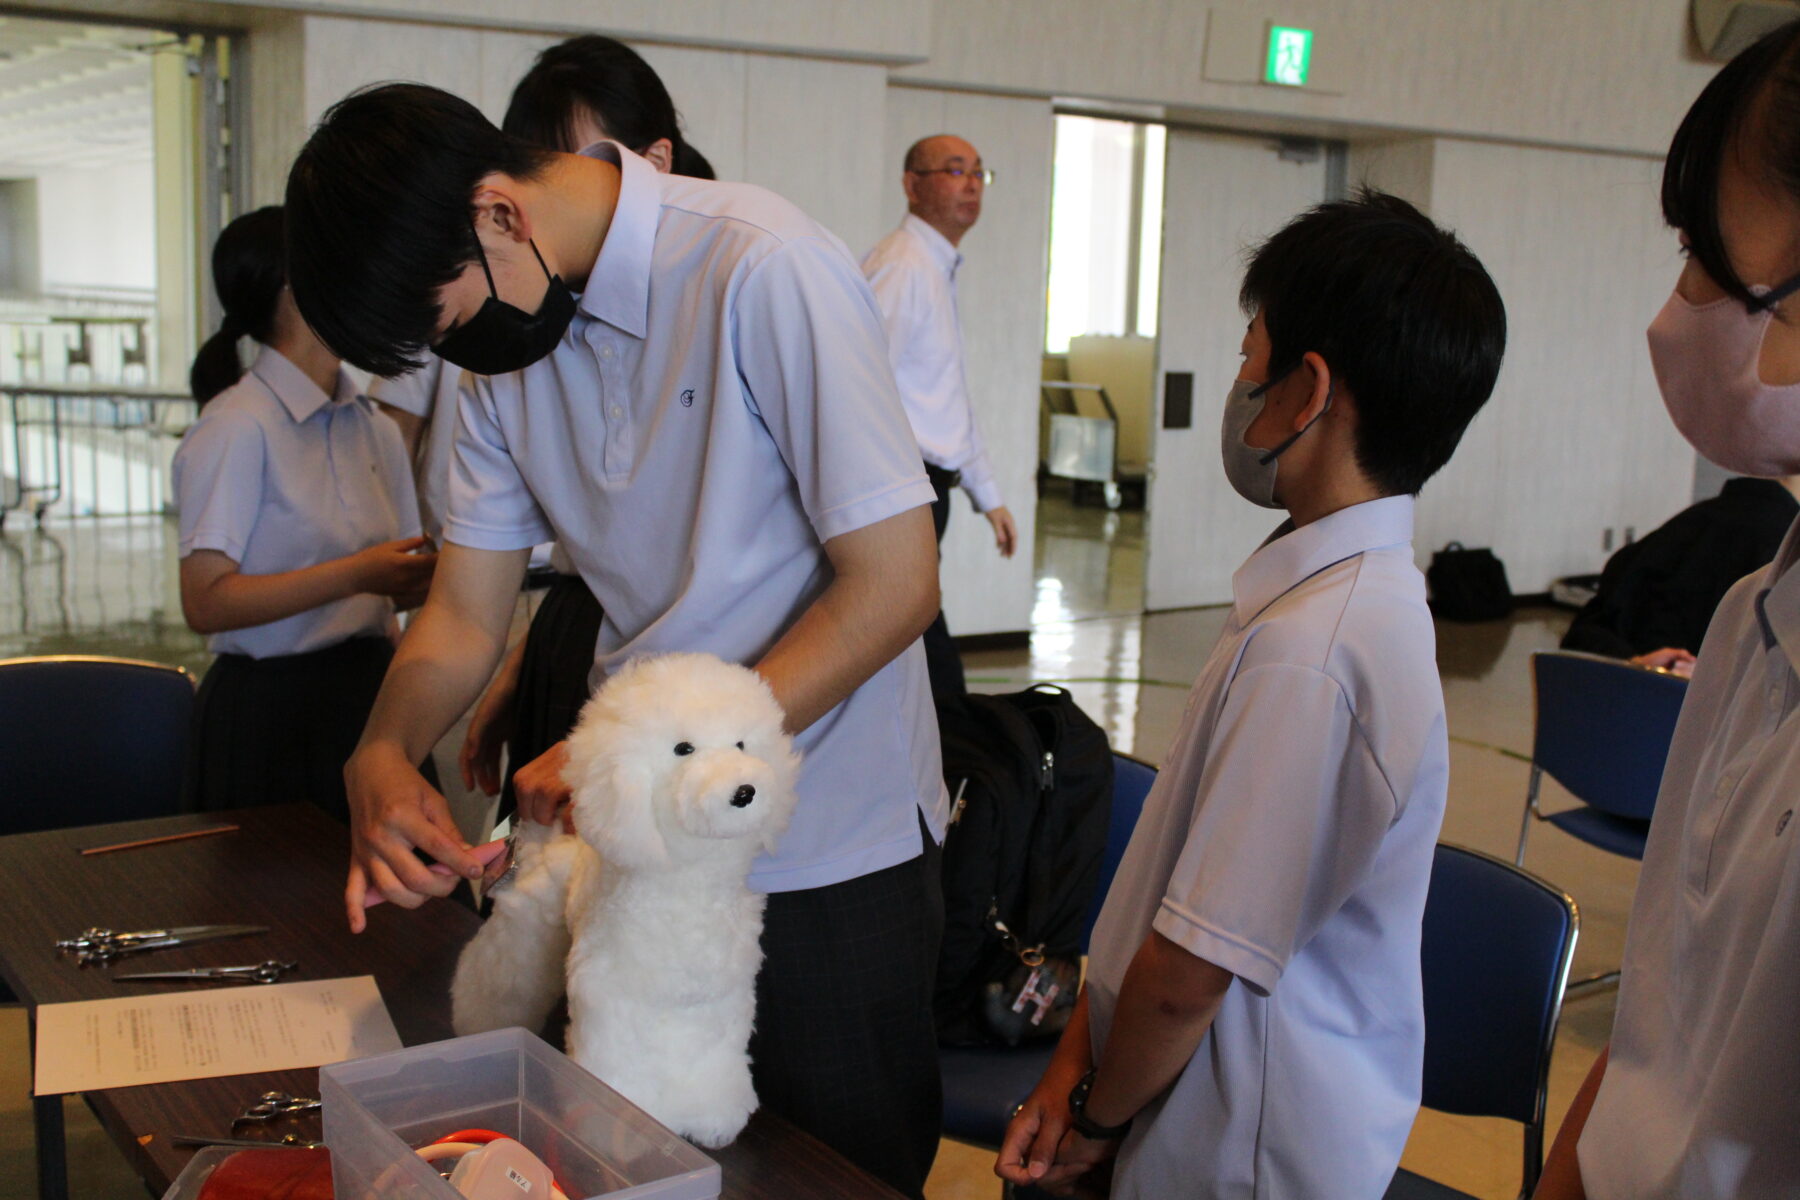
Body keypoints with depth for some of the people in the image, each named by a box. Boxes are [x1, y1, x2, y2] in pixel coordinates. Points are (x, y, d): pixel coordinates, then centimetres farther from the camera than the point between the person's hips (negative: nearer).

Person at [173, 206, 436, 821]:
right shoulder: (237, 428, -10)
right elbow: (206, 602, -17)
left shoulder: (374, 429, 12)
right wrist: (355, 574, -22)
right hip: (270, 717, -6)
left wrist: (427, 575, -3)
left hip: (366, 700, 6)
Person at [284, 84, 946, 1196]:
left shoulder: (764, 269, -20)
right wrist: (382, 756, -14)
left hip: (827, 854, -6)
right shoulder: (514, 335, 3)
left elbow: (895, 584, -21)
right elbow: (464, 617, 6)